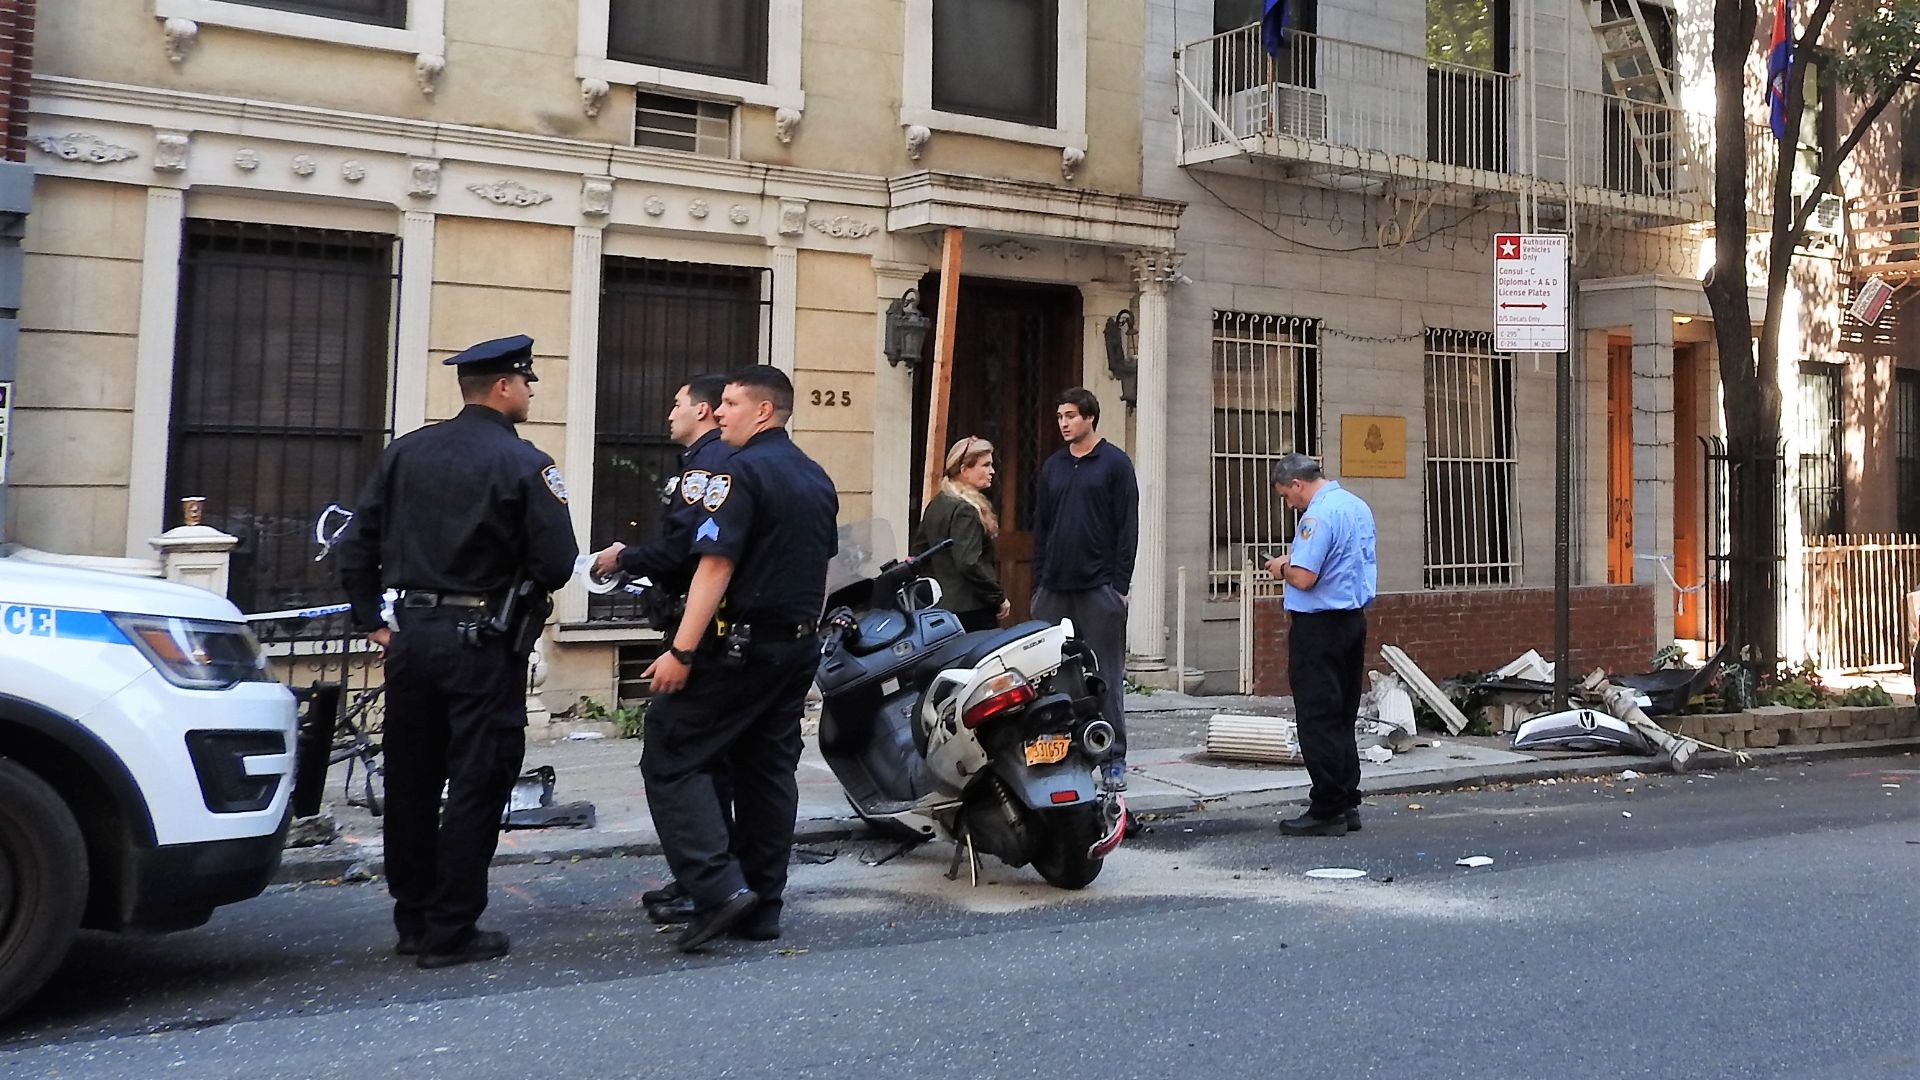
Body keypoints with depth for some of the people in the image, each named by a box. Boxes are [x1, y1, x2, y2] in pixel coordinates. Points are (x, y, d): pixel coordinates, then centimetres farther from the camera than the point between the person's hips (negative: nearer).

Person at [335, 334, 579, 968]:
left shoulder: (406, 453, 6)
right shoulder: (524, 464, -10)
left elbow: (357, 547, 6)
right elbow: (557, 563, -13)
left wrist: (372, 621, 14)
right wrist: (523, 589, 8)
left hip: (412, 637, 6)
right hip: (484, 644, -5)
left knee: (410, 784, 13)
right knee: (475, 787, 3)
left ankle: (412, 923, 24)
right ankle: (450, 933, 7)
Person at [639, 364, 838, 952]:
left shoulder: (743, 471, -13)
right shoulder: (817, 479, 15)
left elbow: (716, 566, -20)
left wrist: (681, 651, -21)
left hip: (739, 644, -8)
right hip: (799, 648, 9)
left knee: (671, 759, -3)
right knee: (769, 768, 11)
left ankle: (719, 887, -13)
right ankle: (761, 908, 15)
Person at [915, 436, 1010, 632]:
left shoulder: (937, 504, 13)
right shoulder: (965, 510, -15)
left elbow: (919, 549, 19)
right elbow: (969, 563, -23)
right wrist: (999, 598, -15)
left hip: (941, 605, 10)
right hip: (973, 609, -10)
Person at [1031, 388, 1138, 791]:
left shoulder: (1115, 463, 1)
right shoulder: (1052, 466, 15)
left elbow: (1127, 527, -3)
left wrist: (1120, 584, -10)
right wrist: (1038, 583, 10)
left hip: (1100, 589, -5)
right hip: (1055, 588, 5)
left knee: (1107, 675, -1)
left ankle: (1113, 759, 5)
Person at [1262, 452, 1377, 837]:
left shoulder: (1319, 514, -18)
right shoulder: (1357, 506, 12)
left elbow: (1303, 578, -24)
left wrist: (1282, 568, -4)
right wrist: (1297, 559, 17)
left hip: (1319, 625, -10)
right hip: (1354, 618, 10)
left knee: (1318, 720, -3)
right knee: (1343, 717, 14)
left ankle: (1327, 811, 1)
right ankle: (1347, 804, 19)